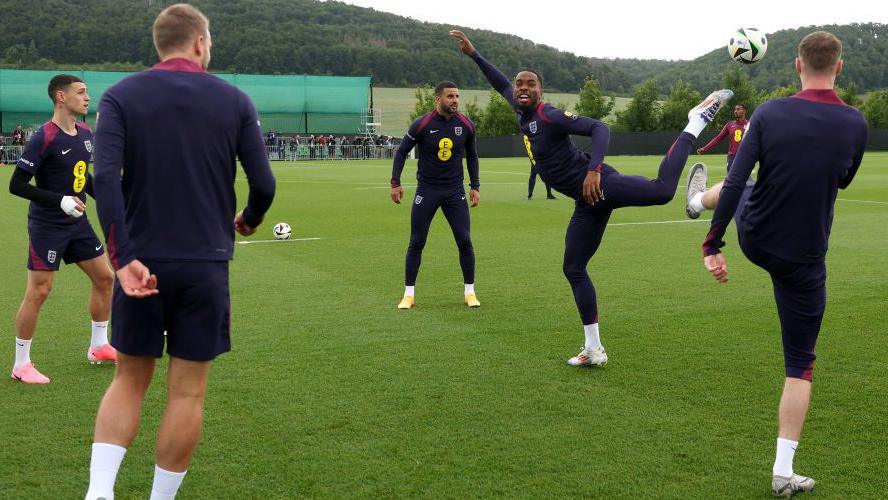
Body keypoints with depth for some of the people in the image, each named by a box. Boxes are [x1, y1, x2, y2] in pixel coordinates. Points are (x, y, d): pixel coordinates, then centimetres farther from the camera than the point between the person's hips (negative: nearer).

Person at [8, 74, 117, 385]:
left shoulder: (85, 133, 6)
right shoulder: (44, 138, -18)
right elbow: (17, 185, -18)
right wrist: (60, 201, -26)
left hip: (77, 223, 8)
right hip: (47, 226, -8)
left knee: (104, 278, 11)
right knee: (38, 292, -5)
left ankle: (99, 347, 27)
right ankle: (21, 365, 8)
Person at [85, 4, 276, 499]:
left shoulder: (122, 96, 1)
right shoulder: (234, 100, 1)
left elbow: (105, 176, -13)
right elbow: (264, 183, -2)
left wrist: (123, 257, -16)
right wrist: (249, 219, 20)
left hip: (141, 264, 1)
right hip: (205, 265, -1)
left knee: (130, 379, 15)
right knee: (188, 392, 9)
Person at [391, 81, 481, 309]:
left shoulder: (466, 125, -2)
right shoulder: (422, 125, -11)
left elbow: (471, 156, 13)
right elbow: (401, 151, 0)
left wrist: (475, 186, 8)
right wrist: (395, 182, -6)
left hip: (455, 191, 2)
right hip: (426, 190, -2)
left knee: (465, 241, -3)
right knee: (416, 243, 0)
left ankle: (469, 291, 12)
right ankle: (409, 294, 11)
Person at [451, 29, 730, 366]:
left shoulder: (550, 116, -9)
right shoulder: (523, 112, 15)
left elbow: (599, 128, -19)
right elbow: (502, 85, 34)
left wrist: (593, 169, -32)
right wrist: (474, 55, 34)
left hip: (598, 184, -8)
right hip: (587, 201, 8)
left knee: (662, 190, -33)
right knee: (573, 269, 8)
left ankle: (696, 123, -8)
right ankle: (594, 350, 15)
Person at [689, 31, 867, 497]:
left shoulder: (771, 113, -13)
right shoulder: (855, 124, -11)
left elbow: (737, 180, -17)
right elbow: (842, 182, 7)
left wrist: (713, 245, -12)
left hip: (754, 238, 2)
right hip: (804, 260, -2)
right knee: (799, 364, 8)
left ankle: (700, 200, 72)